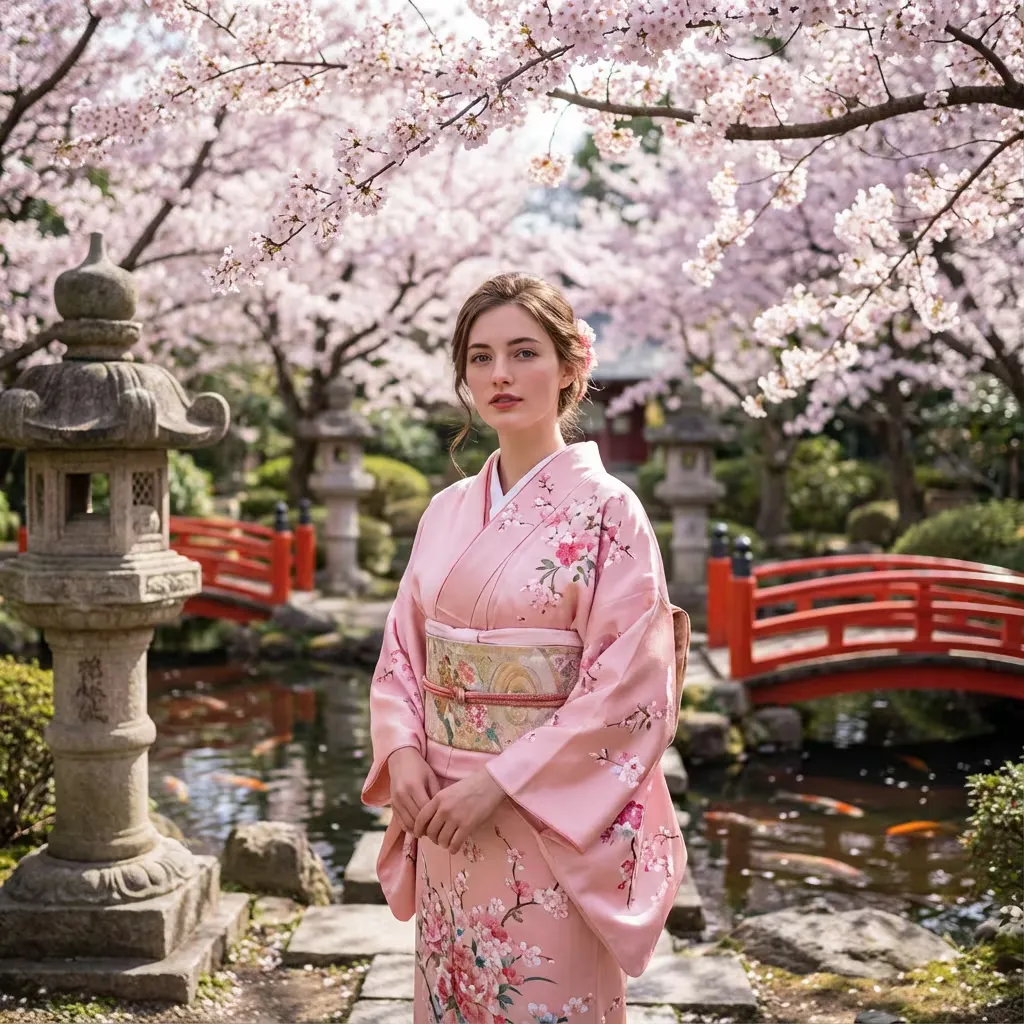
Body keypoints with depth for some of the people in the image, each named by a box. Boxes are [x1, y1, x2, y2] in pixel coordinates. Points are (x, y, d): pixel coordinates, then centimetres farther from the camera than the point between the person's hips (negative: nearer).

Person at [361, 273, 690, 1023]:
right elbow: (402, 651, 11)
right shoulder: (447, 512, 7)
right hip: (447, 822, 5)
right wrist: (402, 751, -7)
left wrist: (500, 782, -18)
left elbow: (632, 687, -15)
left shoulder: (607, 511, -10)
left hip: (550, 828, -5)